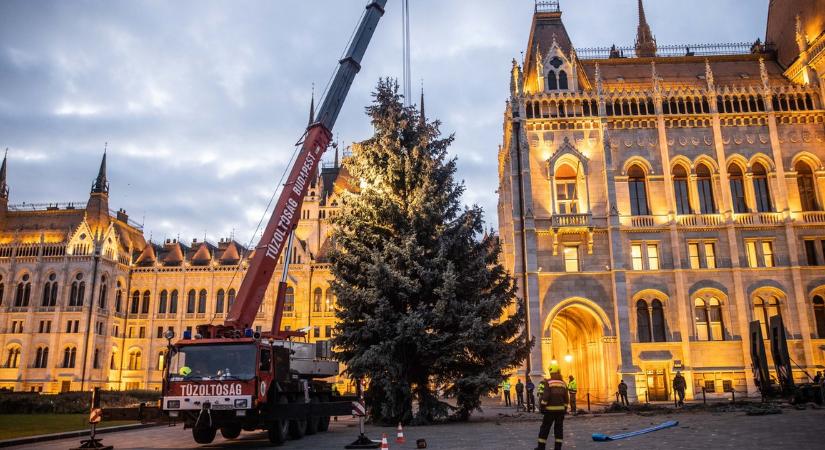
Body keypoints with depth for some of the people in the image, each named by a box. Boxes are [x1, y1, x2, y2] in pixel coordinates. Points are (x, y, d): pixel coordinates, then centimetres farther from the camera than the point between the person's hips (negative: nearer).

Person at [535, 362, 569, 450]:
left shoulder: (548, 383, -9)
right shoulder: (563, 383, 6)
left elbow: (545, 396, -16)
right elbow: (566, 398, 8)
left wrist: (542, 407, -9)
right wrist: (565, 408, 16)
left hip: (550, 410, -4)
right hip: (560, 409, 4)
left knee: (545, 428, 5)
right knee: (559, 428, 9)